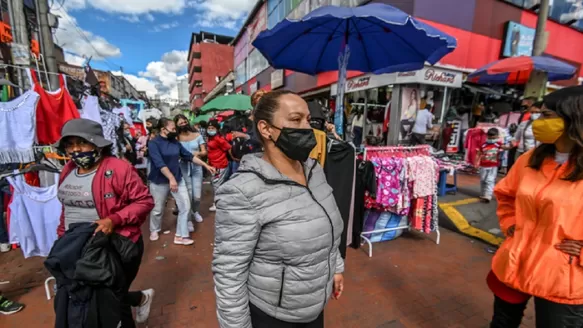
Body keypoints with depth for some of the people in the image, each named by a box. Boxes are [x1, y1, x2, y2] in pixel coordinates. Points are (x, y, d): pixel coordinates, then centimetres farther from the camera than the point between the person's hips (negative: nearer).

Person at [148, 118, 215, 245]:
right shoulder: (153, 143, -13)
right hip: (160, 181, -5)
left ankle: (181, 235, 12)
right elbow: (160, 163, -24)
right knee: (157, 209, 12)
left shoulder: (175, 142, 4)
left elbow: (189, 156, 7)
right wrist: (171, 178, -34)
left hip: (178, 179, 5)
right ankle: (154, 230, 41)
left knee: (185, 206, 0)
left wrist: (206, 165, 4)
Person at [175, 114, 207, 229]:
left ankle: (195, 211, 37)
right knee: (188, 195, -1)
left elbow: (204, 152, 2)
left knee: (197, 196, 3)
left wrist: (198, 153, -17)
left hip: (196, 167, 2)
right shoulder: (176, 138, -2)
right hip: (183, 169, -1)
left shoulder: (197, 135, 3)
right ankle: (188, 220, 19)